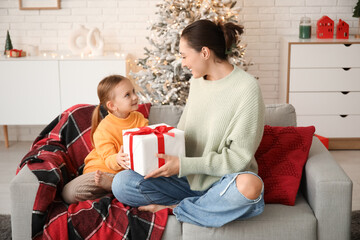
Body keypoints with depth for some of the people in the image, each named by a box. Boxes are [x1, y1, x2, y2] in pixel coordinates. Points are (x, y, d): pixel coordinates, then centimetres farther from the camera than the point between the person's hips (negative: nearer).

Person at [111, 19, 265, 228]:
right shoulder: (197, 81, 9)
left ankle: (176, 208, -16)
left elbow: (238, 157, -17)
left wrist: (183, 165, -22)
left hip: (224, 180, -5)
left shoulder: (246, 87, -14)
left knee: (250, 186, -41)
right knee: (122, 183, -12)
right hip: (191, 179, 5)